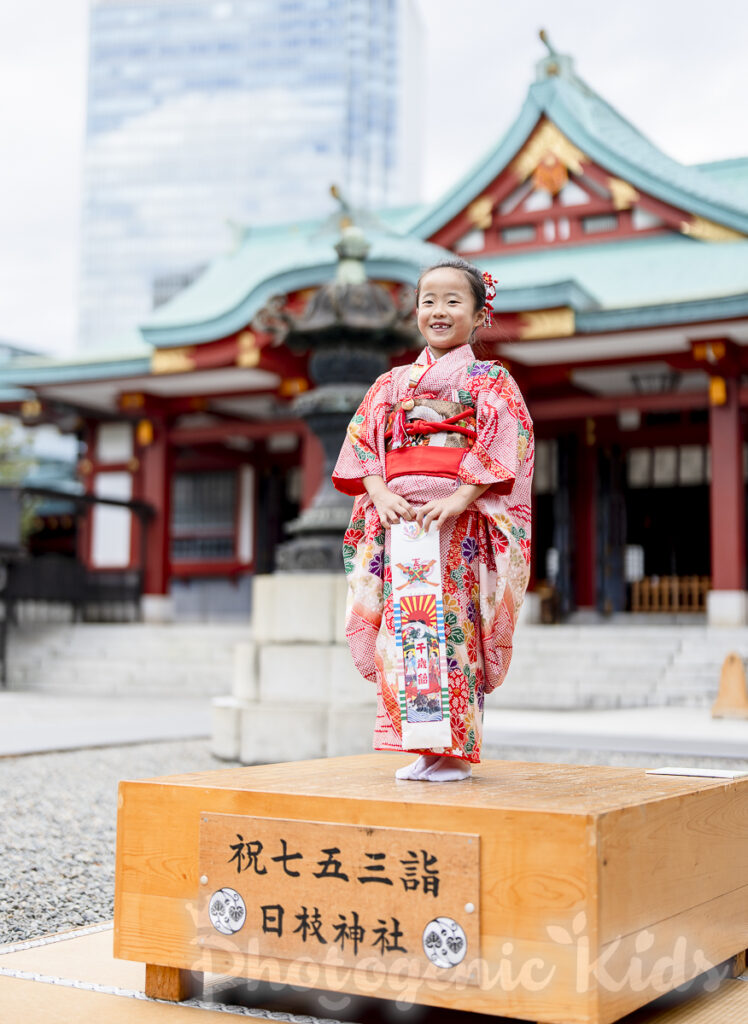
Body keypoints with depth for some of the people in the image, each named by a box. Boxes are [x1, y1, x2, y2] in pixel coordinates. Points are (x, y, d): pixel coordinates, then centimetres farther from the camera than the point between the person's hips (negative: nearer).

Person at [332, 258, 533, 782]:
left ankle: (456, 749, 1)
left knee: (454, 626, -8)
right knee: (401, 625, -1)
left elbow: (504, 446, -7)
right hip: (397, 517, 4)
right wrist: (380, 493, -8)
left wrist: (460, 498, -18)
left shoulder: (491, 381, 6)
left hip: (461, 522, -4)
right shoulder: (391, 383, 18)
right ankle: (421, 748, 7)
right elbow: (363, 443, 9)